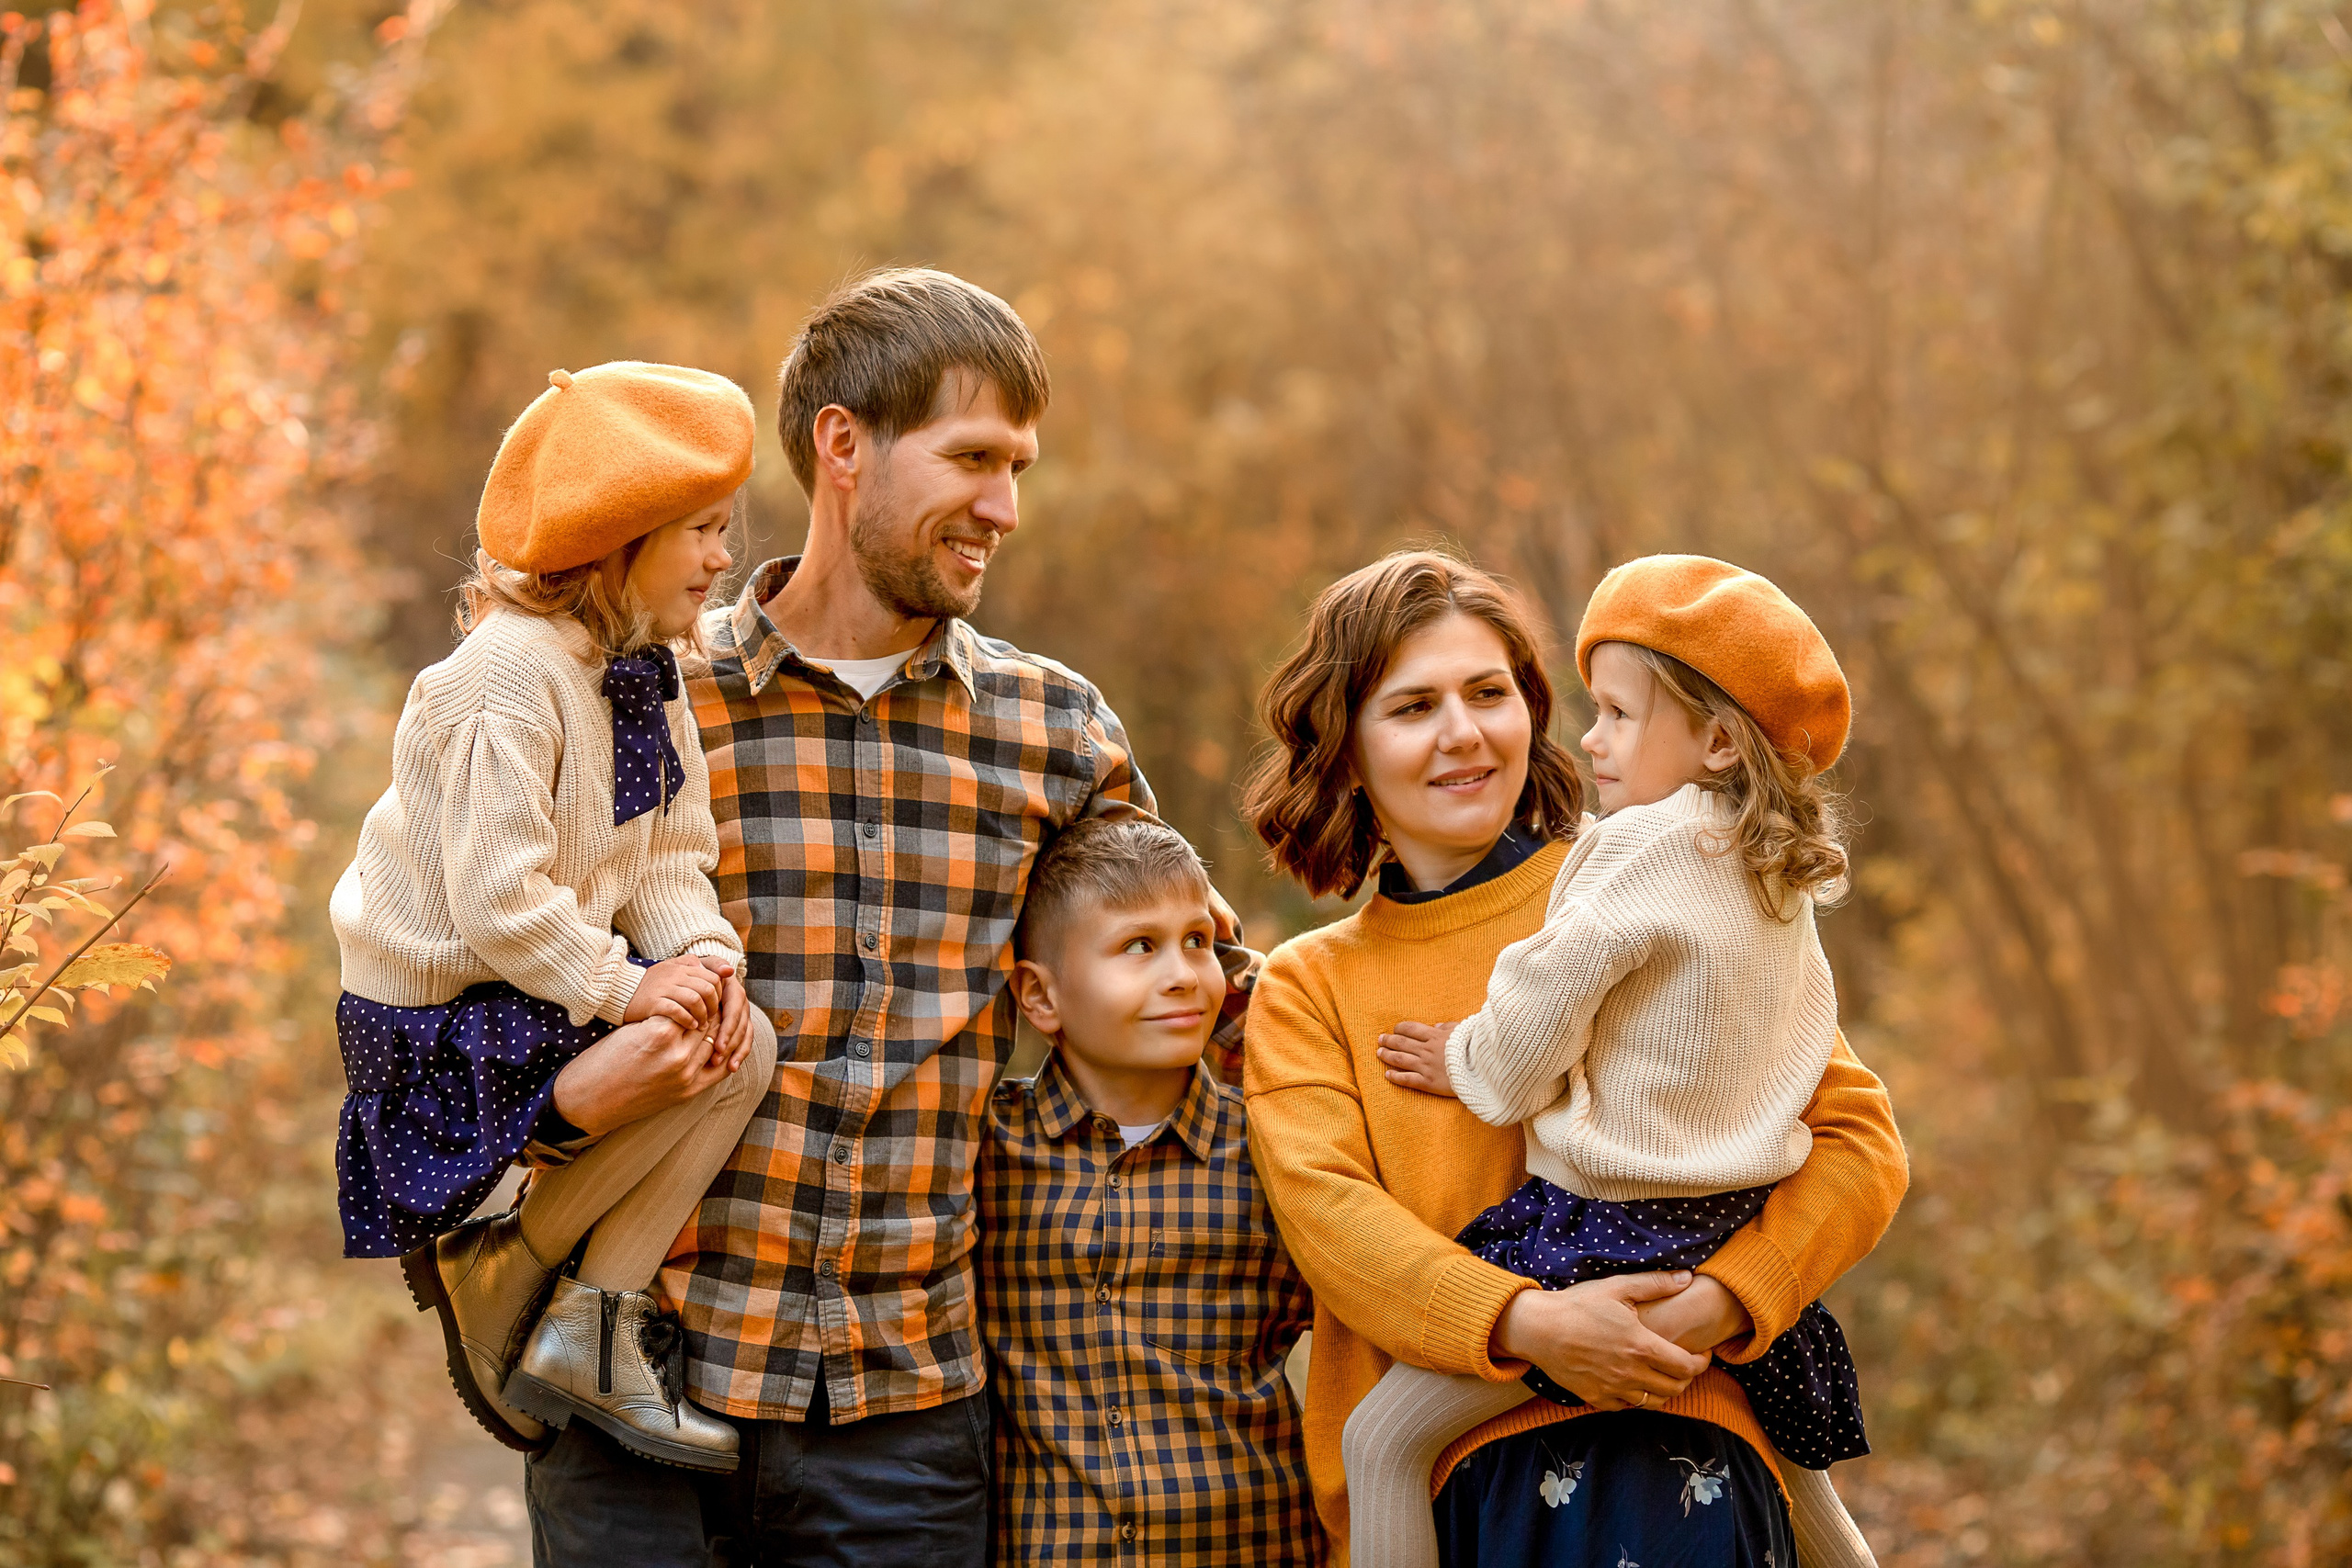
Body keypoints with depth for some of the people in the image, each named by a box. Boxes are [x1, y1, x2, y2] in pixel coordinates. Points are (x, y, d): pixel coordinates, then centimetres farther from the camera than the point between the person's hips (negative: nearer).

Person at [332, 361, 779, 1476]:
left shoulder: (649, 670, 8)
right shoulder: (508, 672, -21)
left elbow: (671, 860, 6)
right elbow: (495, 894, -26)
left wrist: (703, 954, -13)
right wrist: (624, 986, -23)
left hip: (552, 982, 9)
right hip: (439, 1015, -9)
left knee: (741, 1042, -10)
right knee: (665, 1058, -28)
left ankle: (594, 1316, -3)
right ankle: (493, 1278, -8)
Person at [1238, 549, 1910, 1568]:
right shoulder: (1305, 987, 16)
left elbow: (1856, 1138, 8)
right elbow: (1327, 1210, -1)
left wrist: (1721, 1302, -10)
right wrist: (1528, 1324, -19)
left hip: (1662, 1448, -1)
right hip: (1432, 1482, 1)